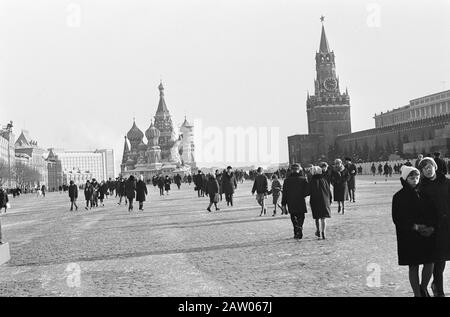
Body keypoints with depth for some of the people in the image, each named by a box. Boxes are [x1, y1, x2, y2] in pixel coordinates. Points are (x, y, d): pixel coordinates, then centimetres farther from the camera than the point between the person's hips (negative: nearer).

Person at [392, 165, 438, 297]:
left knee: (430, 263, 5)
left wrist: (431, 227, -9)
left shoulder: (423, 193, 7)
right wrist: (414, 227, -17)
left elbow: (433, 212, 8)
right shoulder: (399, 197, -6)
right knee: (413, 266, 3)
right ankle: (417, 293, 15)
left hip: (428, 235, 4)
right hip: (409, 236, -4)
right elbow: (397, 218, -9)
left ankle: (423, 288, 28)